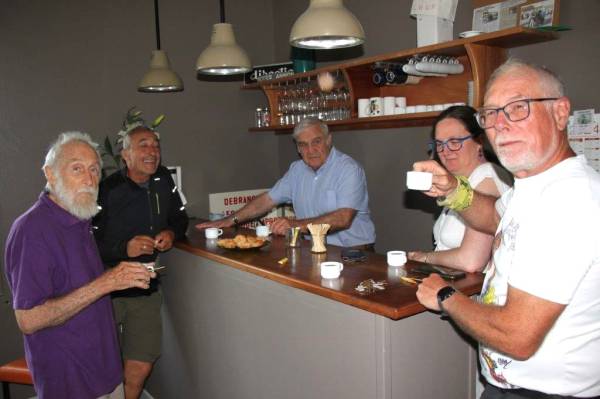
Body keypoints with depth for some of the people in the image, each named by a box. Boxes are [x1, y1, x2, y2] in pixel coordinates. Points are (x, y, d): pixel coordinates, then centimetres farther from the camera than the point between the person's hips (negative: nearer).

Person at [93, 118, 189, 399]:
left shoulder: (163, 180, 2)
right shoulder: (106, 190, -15)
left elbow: (180, 218, 15)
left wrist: (172, 233, -5)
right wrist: (124, 248, -27)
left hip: (146, 291, 5)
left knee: (140, 368, 7)